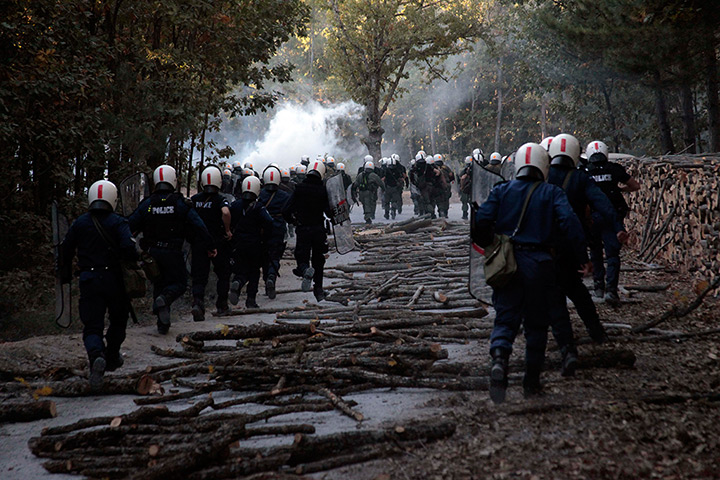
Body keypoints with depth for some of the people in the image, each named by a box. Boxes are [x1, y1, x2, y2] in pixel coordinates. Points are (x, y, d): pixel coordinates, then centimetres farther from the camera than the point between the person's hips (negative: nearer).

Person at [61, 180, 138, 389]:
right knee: (118, 319, 22)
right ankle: (111, 358, 30)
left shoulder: (80, 223, 6)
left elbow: (66, 249, 11)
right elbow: (128, 247, -19)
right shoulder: (118, 222, -4)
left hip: (88, 280, 1)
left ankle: (96, 356, -30)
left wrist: (65, 274, 25)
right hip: (113, 278, -1)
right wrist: (134, 263, 1)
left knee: (92, 326, -2)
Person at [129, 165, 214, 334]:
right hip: (173, 253, -3)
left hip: (152, 252, 3)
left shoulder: (147, 204, 1)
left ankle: (163, 324, 12)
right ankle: (164, 299, -24)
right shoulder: (180, 203, -5)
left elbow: (131, 225, -1)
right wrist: (210, 247, 3)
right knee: (179, 282, 9)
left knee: (159, 284, 15)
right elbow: (198, 226, -5)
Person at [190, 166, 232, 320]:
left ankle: (197, 302, -19)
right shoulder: (220, 199, -8)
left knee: (199, 277, 5)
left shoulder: (194, 199, 3)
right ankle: (222, 306, 21)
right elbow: (225, 212, -27)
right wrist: (227, 231, -14)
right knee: (223, 274, 16)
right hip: (218, 243, -2)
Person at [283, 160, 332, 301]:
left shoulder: (299, 189, -5)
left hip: (302, 230, -1)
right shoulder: (323, 190, -6)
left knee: (301, 258, 5)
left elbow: (286, 211, -7)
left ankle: (305, 270, -30)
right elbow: (329, 212, -10)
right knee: (318, 260, 15)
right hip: (319, 230, 1)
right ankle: (318, 291, 15)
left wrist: (292, 221, 11)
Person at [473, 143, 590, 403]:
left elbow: (481, 220, -4)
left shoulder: (502, 191, 5)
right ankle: (532, 380, 17)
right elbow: (570, 223, -13)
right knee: (536, 323, 13)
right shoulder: (552, 193, 1)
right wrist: (583, 257, -8)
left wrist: (488, 247, 14)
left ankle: (499, 358, -26)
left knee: (505, 318, 4)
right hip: (539, 264, -1)